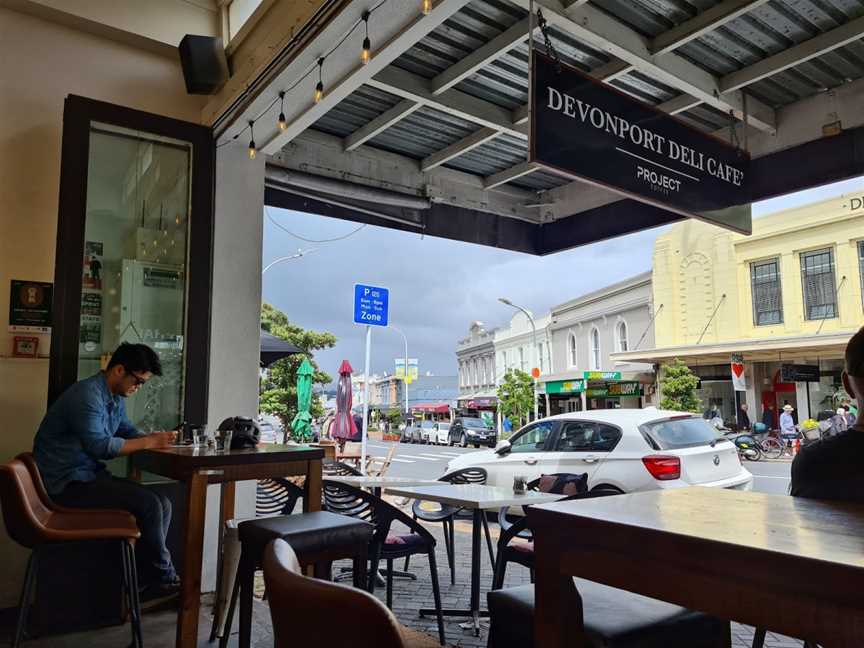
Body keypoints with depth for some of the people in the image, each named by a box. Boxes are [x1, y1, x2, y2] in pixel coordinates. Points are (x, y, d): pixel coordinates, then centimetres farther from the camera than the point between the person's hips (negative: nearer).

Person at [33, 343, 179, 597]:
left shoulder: (115, 399, 11)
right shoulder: (87, 395, -20)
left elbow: (128, 431, 16)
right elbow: (100, 446, -27)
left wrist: (157, 437, -5)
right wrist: (149, 442, -20)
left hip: (90, 476, 10)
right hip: (67, 484, -10)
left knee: (163, 504, -4)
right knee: (148, 504, -21)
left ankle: (146, 580, 1)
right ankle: (163, 578, -3)